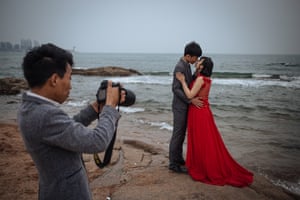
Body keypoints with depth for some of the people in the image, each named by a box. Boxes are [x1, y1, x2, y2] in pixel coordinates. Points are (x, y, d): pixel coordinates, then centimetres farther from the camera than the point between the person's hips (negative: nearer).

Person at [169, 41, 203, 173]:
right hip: (180, 106, -9)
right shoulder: (180, 67, -19)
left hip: (185, 106, 9)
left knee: (181, 134, 17)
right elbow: (175, 89, -23)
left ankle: (178, 159, 30)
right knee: (177, 134, -1)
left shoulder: (187, 65, 10)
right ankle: (173, 164, 10)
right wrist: (191, 100, -24)